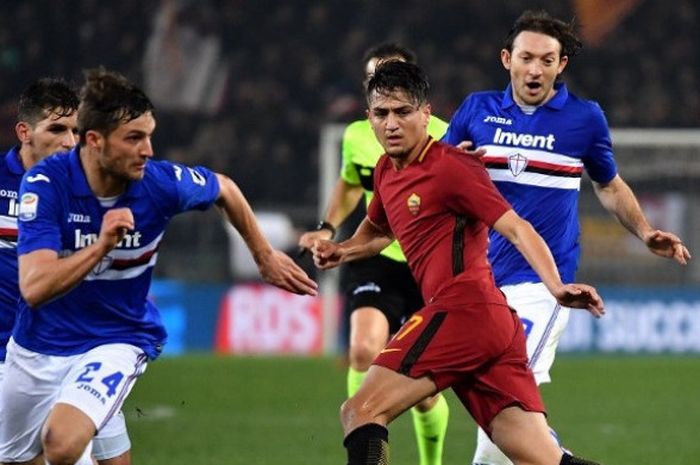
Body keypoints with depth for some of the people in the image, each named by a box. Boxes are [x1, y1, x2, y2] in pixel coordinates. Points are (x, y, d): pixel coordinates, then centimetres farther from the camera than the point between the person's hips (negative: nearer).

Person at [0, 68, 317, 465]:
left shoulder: (161, 183, -17)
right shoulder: (45, 183, -23)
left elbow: (224, 190, 8)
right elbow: (35, 287, -31)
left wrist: (265, 257, 17)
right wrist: (103, 244, -42)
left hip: (116, 341, -1)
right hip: (39, 344, 2)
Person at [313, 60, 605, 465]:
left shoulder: (450, 167, -5)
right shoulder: (387, 172, 21)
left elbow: (516, 228, -13)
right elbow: (378, 230, 42)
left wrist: (556, 287, -28)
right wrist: (342, 250, 21)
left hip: (462, 310, -9)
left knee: (362, 412, -10)